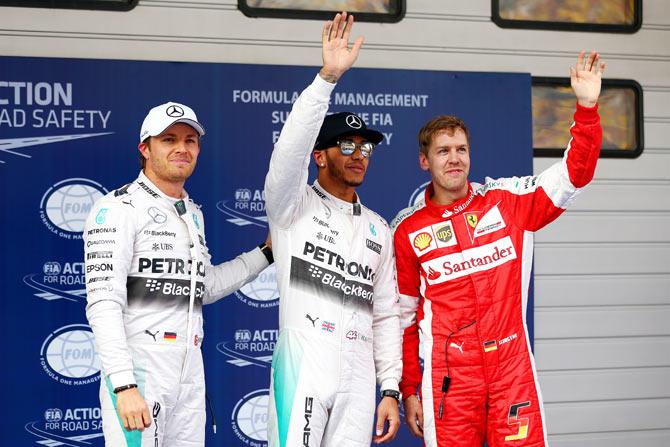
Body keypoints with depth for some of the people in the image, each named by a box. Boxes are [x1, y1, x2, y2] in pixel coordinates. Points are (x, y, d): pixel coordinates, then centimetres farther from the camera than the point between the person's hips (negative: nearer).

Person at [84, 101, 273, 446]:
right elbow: (103, 304, -16)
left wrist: (265, 252, 27)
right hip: (138, 374, -7)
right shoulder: (119, 208, -8)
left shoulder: (193, 214, 18)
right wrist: (124, 386, -24)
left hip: (190, 375, 7)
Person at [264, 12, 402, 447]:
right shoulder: (294, 205, 4)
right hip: (302, 368, -5)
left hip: (359, 378, 5)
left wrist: (390, 389, 8)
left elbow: (386, 315, 16)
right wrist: (328, 77, -26)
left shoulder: (379, 230, 18)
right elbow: (290, 149, -17)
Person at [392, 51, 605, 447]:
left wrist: (587, 107, -14)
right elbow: (403, 316, 8)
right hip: (448, 375, 0)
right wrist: (408, 390, 7)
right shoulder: (408, 230, 4)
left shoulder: (506, 202, 4)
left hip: (512, 366, 1)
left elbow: (574, 174, -2)